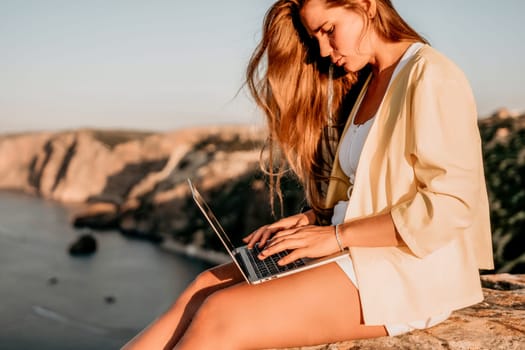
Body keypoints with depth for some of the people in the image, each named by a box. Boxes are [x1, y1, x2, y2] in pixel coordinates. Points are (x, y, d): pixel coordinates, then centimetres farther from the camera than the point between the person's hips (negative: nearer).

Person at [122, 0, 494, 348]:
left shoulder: (431, 77, -11)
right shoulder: (364, 83, 16)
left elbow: (450, 206, -19)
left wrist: (337, 236, -17)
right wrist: (313, 219, 0)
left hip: (411, 271, -8)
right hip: (361, 251, 8)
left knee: (220, 318, -20)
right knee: (206, 288, -8)